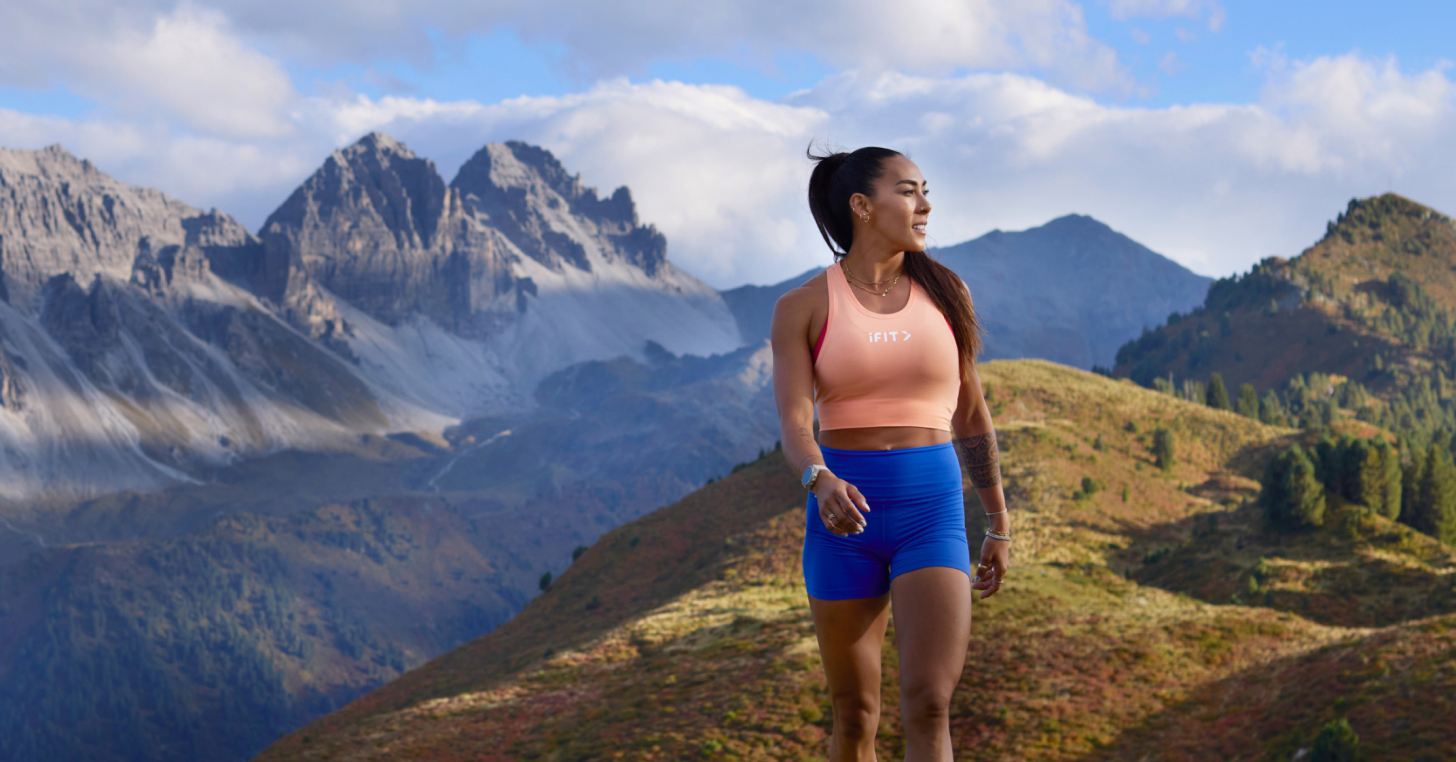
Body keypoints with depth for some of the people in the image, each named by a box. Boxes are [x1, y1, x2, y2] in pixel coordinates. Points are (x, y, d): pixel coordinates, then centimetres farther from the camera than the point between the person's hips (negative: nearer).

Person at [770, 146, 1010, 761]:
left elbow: (970, 415, 14)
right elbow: (793, 423, -12)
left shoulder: (944, 292, 6)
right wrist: (821, 482, -34)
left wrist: (999, 526, 16)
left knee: (928, 709, -15)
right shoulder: (802, 308, -1)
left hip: (933, 512, 1)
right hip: (844, 518, 0)